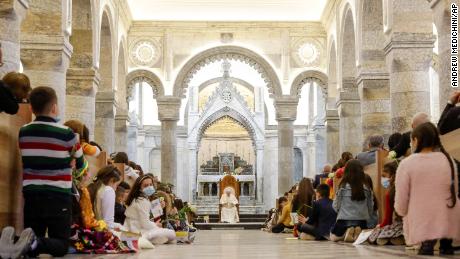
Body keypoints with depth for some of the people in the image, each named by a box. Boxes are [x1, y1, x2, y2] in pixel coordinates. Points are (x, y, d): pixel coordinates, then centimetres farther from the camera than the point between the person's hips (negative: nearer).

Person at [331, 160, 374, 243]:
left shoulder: (343, 188, -9)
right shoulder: (367, 189, -3)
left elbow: (335, 206, -1)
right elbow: (370, 208, 3)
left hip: (344, 221, -2)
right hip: (362, 221, 2)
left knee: (333, 237, 26)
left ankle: (346, 232, -7)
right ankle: (358, 230, -3)